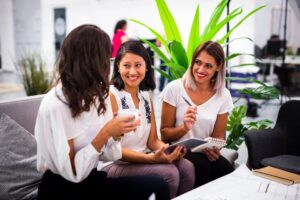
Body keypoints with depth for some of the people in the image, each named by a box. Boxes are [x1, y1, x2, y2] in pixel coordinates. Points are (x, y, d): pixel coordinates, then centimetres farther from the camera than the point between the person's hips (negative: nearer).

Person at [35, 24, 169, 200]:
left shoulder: (96, 95, 4)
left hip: (93, 178, 7)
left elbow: (106, 155, 5)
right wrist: (105, 133, -23)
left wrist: (116, 133, -14)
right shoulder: (55, 105, -19)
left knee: (158, 185, -17)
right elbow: (73, 172, -18)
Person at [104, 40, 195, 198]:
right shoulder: (111, 95, -11)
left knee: (186, 167, -17)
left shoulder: (146, 96, 10)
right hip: (114, 165, -6)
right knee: (169, 173, -25)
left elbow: (152, 140, 9)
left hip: (141, 160, 6)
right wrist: (151, 159, -27)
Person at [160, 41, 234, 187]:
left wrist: (214, 149, -14)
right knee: (202, 166, -32)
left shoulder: (223, 95, 1)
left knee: (227, 171, -28)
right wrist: (184, 128, -23)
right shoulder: (174, 88, -8)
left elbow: (219, 136, 9)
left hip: (206, 153, 2)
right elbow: (164, 134, -2)